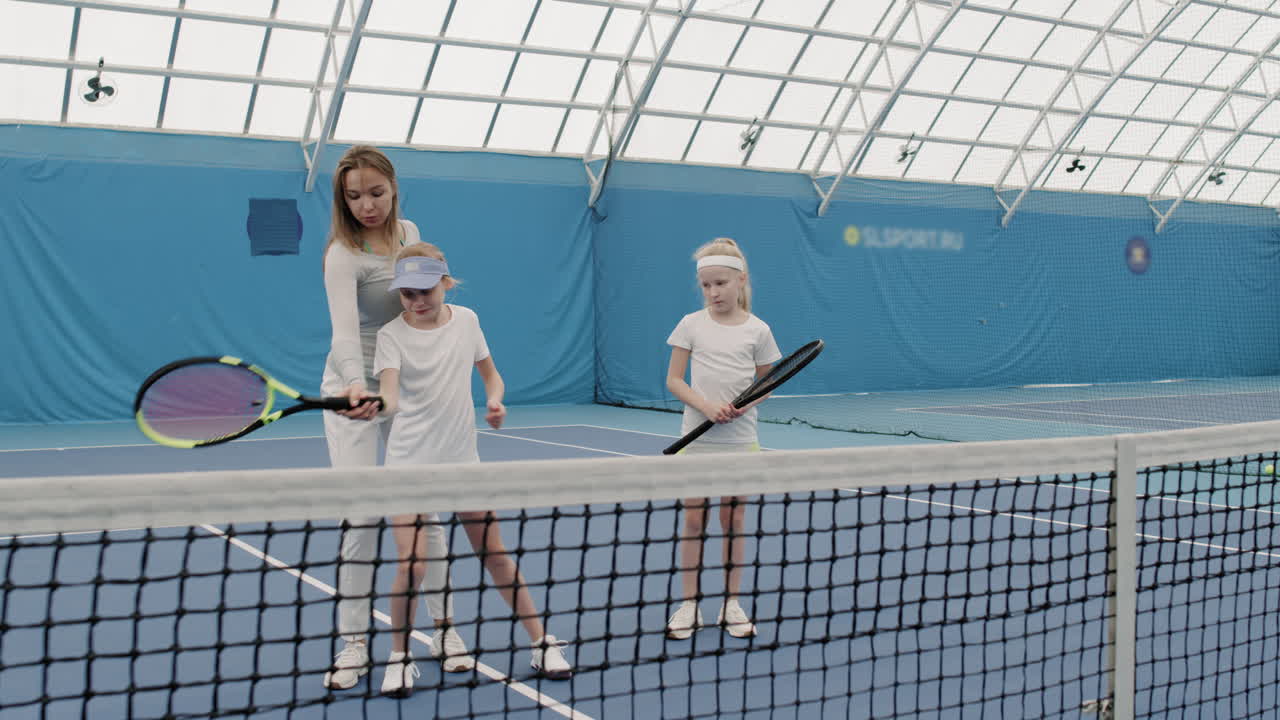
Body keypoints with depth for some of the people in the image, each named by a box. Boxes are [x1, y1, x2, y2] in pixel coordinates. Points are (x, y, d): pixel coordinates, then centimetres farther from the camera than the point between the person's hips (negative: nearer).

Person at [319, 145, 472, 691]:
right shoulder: (344, 255, -19)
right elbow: (345, 329, -35)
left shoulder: (409, 232, 1)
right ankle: (353, 646, 4)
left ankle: (444, 629, 18)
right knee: (360, 519, -7)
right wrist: (357, 386, -52)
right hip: (354, 391, -5)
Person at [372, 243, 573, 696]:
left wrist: (494, 402, -7)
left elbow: (491, 374, 14)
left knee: (495, 554, 11)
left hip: (462, 458, 3)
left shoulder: (466, 319, 1)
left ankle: (541, 642, 25)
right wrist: (375, 405, -48)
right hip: (411, 461, -3)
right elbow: (390, 398, -25)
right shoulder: (392, 335, -10)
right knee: (411, 564, -13)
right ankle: (400, 657, 10)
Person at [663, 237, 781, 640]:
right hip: (697, 438, 0)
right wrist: (705, 405, -16)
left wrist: (746, 403, -13)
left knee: (734, 521, 8)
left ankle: (731, 605, 18)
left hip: (739, 439, 0)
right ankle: (689, 605, 12)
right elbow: (673, 380, -1)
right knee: (693, 520, 3)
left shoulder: (757, 330, 1)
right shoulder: (691, 325, 0)